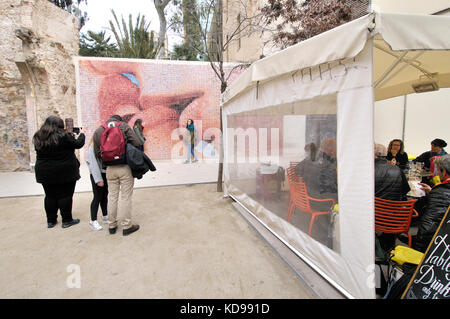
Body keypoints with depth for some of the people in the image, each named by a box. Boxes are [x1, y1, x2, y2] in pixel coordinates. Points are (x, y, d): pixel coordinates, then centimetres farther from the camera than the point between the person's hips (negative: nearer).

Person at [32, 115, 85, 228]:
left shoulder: (38, 138, 3)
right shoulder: (63, 136, -16)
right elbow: (78, 144, -7)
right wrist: (81, 134, 12)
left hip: (45, 173, 5)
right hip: (65, 172, -5)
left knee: (50, 196, 15)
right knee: (65, 196, 4)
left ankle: (51, 220, 25)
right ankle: (66, 220, 13)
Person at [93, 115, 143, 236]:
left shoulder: (98, 131, 8)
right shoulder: (124, 126, -3)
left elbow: (97, 153, 4)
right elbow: (136, 144, -12)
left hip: (110, 169, 4)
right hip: (125, 167, -3)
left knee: (112, 197, 14)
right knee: (126, 197, 4)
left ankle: (112, 225, 25)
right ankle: (127, 226, 12)